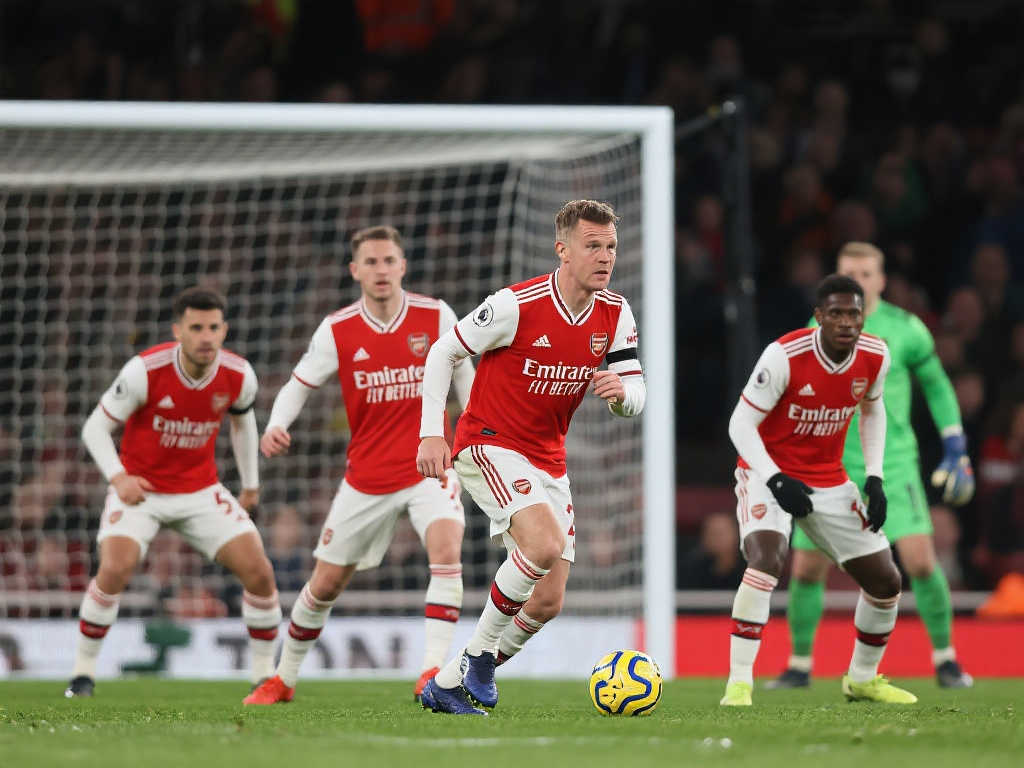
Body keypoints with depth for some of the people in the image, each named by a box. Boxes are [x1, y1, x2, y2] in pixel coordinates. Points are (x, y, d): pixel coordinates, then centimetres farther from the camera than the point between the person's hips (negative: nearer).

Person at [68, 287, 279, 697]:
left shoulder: (239, 376, -12)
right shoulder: (145, 371, -23)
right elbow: (95, 428, -14)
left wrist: (251, 485, 17)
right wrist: (117, 478, -29)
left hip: (201, 492, 3)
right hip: (140, 490, -3)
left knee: (259, 572, -10)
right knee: (115, 570, -26)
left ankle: (265, 674, 8)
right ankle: (83, 671, -6)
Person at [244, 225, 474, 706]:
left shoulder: (436, 317, -6)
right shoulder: (338, 331, -6)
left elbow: (463, 377, 8)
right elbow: (299, 384, 3)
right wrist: (276, 426, -17)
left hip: (429, 465, -1)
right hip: (366, 476, 1)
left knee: (446, 548, -29)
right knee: (326, 582, 8)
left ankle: (432, 671, -27)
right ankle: (284, 679, 29)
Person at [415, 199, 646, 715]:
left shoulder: (615, 314, -2)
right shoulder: (517, 306, -18)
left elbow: (635, 395, 1)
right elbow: (443, 353, -8)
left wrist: (621, 392, -25)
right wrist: (431, 433, -14)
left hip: (547, 460, 7)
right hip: (489, 444, -7)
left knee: (547, 603, 1)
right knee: (546, 543, -31)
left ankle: (448, 683, 19)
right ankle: (480, 653, -12)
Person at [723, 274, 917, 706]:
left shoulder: (875, 357, -8)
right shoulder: (785, 356, -24)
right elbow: (741, 424, -18)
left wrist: (874, 478, 2)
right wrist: (776, 481, -29)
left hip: (829, 482, 6)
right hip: (769, 474, -6)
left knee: (885, 580, 7)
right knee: (767, 557, -33)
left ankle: (862, 679, 31)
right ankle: (739, 683, -30)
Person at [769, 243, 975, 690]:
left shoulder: (904, 329, -2)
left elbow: (936, 384, 10)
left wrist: (955, 450, 6)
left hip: (892, 464, -2)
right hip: (831, 465, 2)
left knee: (920, 560, -15)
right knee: (806, 570, 0)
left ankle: (945, 659, 2)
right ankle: (799, 665, 19)